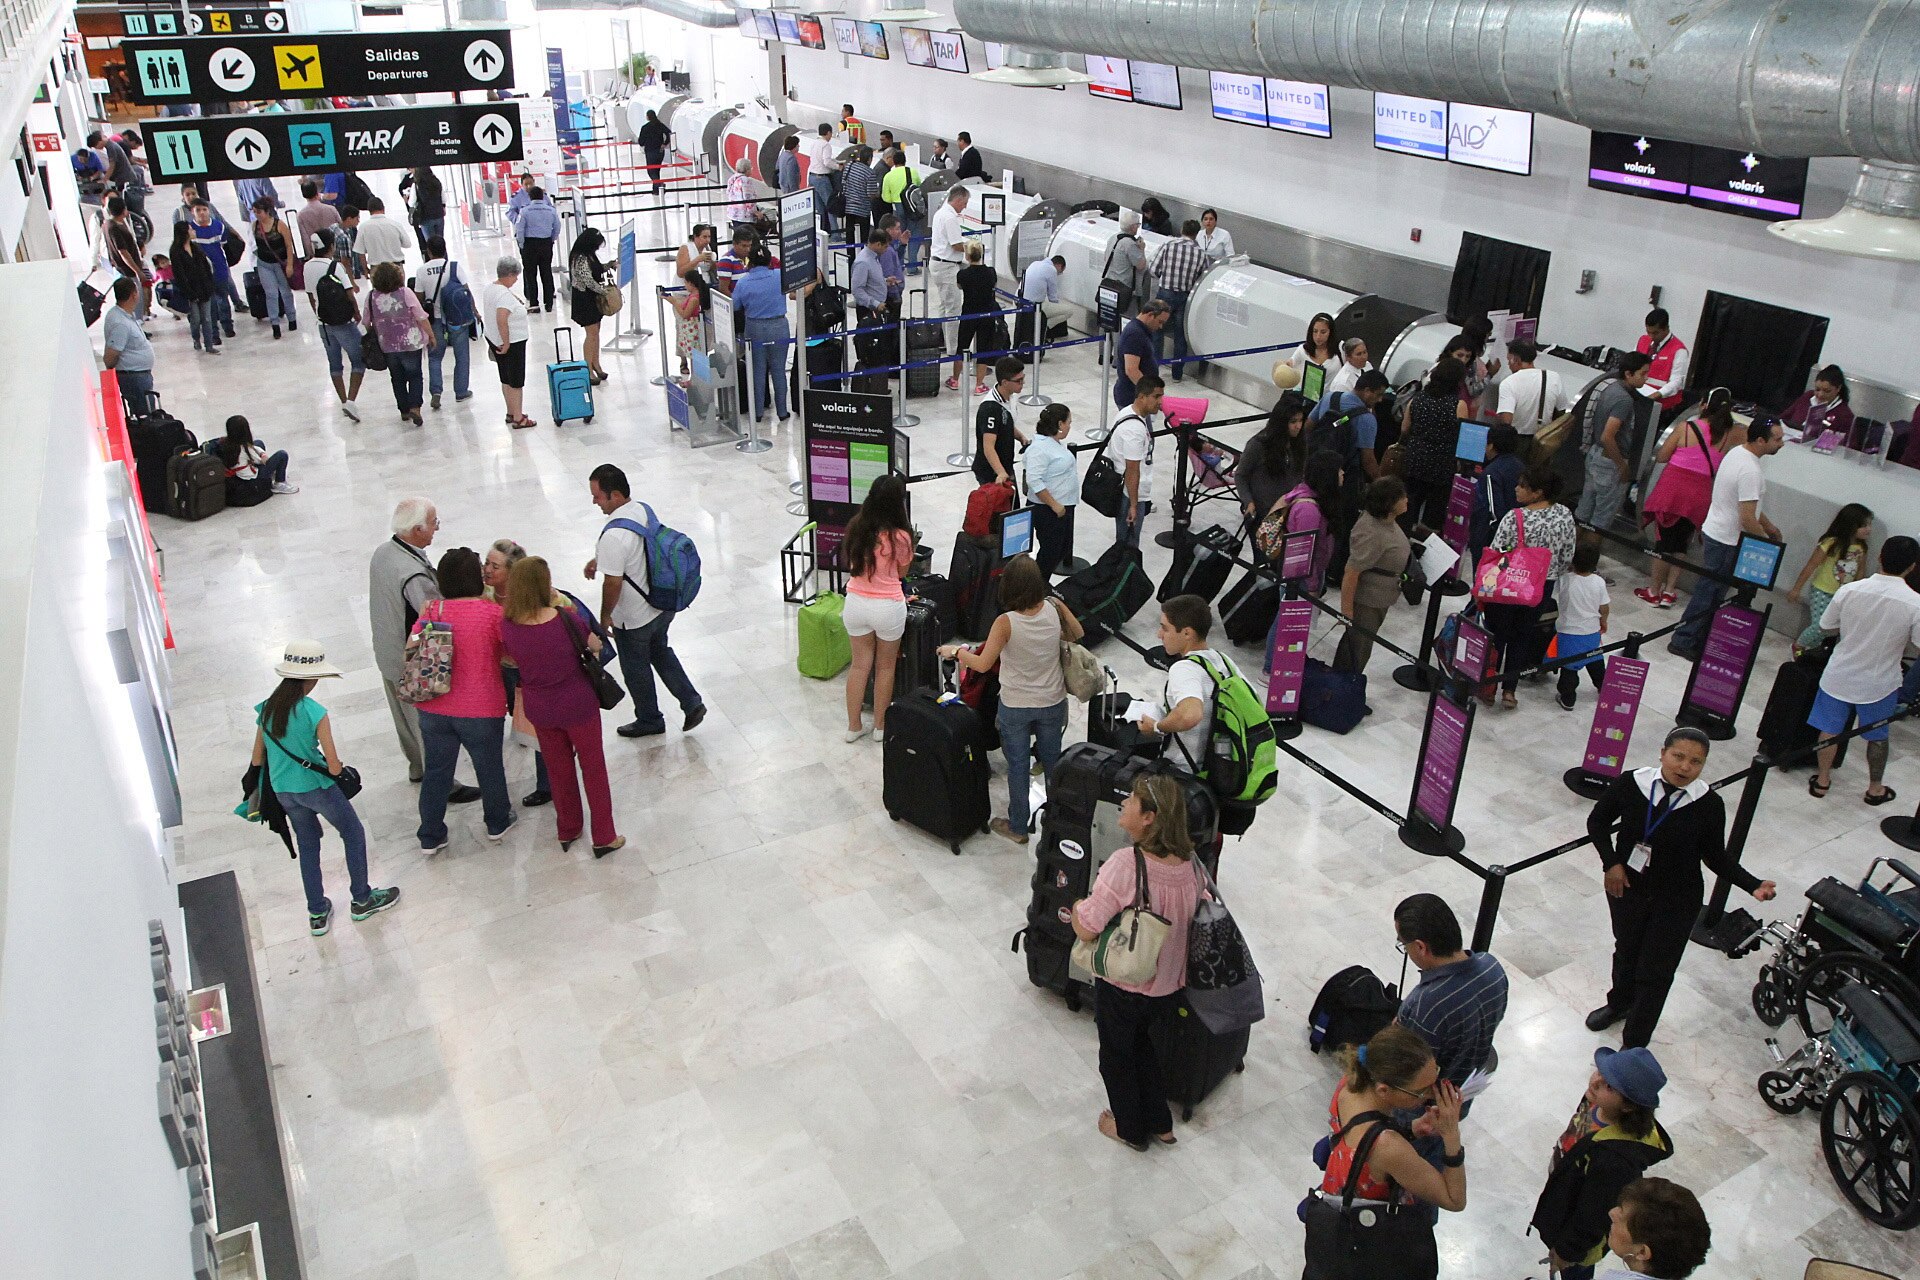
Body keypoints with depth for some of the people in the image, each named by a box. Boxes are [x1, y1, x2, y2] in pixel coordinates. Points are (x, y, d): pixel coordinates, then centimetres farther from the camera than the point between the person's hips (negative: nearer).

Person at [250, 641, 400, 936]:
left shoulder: (266, 709, -5)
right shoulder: (315, 713, -23)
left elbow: (257, 760, 5)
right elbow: (334, 767, -20)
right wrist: (337, 767, 3)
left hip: (282, 790, 6)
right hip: (316, 787, -6)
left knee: (307, 845, 23)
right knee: (354, 834, 17)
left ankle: (317, 914, 30)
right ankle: (362, 900, 28)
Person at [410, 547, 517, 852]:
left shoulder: (432, 610, -4)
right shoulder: (492, 612, -14)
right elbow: (510, 657, -8)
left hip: (433, 709, 3)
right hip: (480, 709, -3)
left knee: (436, 771, 15)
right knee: (489, 766, 18)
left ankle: (430, 838, 25)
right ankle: (497, 823, 38)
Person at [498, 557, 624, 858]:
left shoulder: (507, 627, -15)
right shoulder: (564, 619, -23)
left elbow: (512, 660, 1)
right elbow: (595, 646, -6)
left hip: (539, 709, 3)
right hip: (578, 705, -3)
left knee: (558, 768, 23)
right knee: (593, 767, 14)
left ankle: (567, 831, 38)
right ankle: (604, 837, 23)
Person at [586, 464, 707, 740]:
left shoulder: (614, 535, -32)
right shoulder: (643, 510, -5)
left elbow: (613, 583, -25)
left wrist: (605, 617, -10)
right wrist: (601, 560, 13)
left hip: (633, 619, -8)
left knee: (636, 669, 16)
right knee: (661, 652, 29)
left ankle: (649, 721, 35)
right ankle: (691, 703, 27)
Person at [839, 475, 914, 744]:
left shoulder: (856, 527, -6)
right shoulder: (899, 537, -19)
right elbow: (902, 573, -2)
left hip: (856, 603, 4)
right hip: (887, 608, -4)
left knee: (860, 664, 17)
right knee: (885, 667, 16)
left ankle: (854, 726, 26)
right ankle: (880, 726, 29)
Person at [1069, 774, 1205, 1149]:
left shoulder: (1126, 864, -33)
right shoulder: (1190, 864, -13)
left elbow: (1085, 929, -30)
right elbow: (1196, 913, 6)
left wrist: (1077, 906, -7)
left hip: (1121, 987, -5)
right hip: (1167, 987, 5)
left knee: (1117, 1055, 23)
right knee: (1142, 1043, 32)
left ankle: (1130, 1129, 44)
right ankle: (1159, 1122, 45)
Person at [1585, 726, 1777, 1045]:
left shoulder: (1708, 804, -17)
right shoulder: (1631, 783, -17)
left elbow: (1715, 856, -6)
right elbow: (1597, 821, -2)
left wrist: (1753, 884, -19)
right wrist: (1611, 863, -11)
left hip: (1676, 901, -2)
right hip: (1626, 886, 2)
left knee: (1656, 971, 6)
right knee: (1626, 951, 25)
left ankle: (1634, 1045, 23)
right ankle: (1619, 1004, 54)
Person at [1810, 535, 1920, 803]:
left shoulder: (1849, 590, -15)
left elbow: (1826, 627, -2)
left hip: (1839, 676, 1)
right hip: (1879, 683, -1)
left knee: (1829, 730, 18)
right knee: (1877, 736, 20)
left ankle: (1822, 780, 32)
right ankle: (1875, 788, 36)